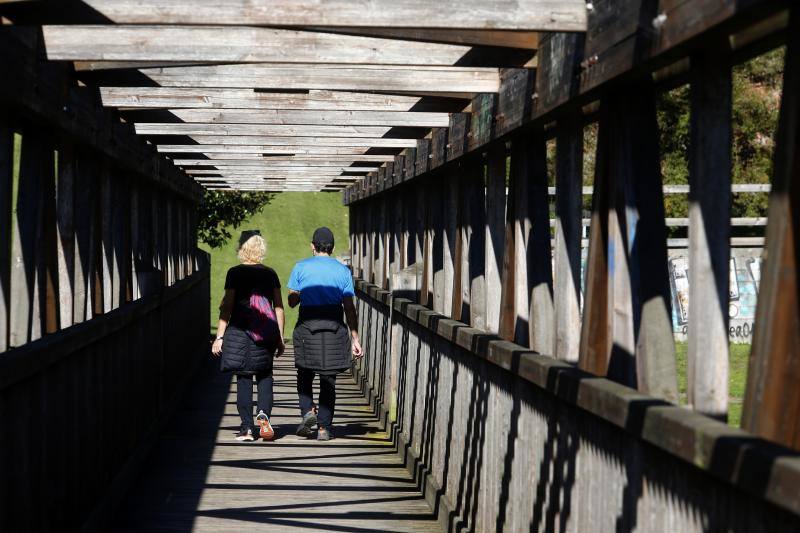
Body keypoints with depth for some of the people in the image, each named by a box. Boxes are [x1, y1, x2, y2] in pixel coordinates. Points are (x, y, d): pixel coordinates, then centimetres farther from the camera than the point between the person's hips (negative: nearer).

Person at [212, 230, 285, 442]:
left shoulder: (235, 273, -3)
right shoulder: (270, 274, 6)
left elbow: (227, 306, -6)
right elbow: (279, 307, 6)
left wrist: (219, 337, -2)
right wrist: (280, 337, 12)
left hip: (240, 329, -2)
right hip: (267, 331, 2)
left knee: (244, 379, 4)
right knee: (264, 374, 14)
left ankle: (247, 428, 4)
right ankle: (264, 413, -9)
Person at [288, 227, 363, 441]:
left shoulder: (301, 267, 2)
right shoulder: (343, 270, 5)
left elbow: (292, 301, 4)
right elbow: (349, 308, 2)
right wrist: (355, 338, 5)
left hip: (307, 327, -1)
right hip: (335, 328, 1)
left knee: (305, 374, 16)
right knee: (328, 379, 7)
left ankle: (308, 410, -7)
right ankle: (324, 427, 5)